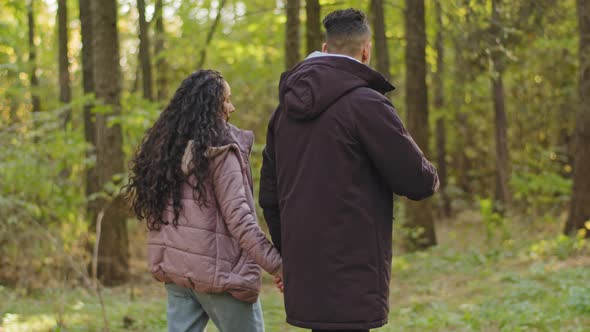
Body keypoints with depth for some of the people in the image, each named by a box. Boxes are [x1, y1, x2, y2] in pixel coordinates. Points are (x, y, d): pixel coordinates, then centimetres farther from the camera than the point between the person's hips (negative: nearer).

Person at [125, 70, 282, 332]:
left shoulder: (165, 147, 10)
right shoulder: (220, 150, -12)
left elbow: (151, 211, 11)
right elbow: (238, 218, -17)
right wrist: (276, 265, -17)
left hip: (175, 268, 7)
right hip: (218, 270, -7)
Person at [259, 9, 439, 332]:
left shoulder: (287, 108, 11)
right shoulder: (366, 103, -11)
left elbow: (270, 195, 16)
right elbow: (418, 181, -10)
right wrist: (427, 175, 13)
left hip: (304, 276, 8)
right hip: (349, 279, -8)